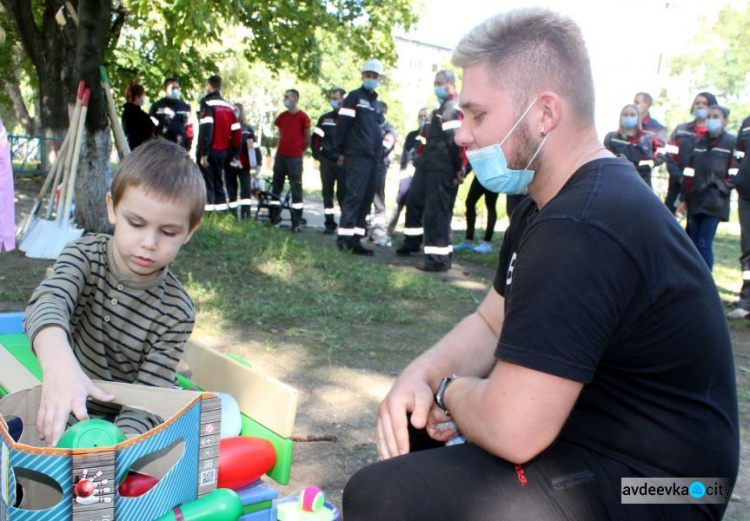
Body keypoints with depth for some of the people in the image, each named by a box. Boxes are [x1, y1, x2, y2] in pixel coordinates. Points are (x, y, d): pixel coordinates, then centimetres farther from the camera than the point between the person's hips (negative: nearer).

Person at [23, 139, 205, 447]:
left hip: (122, 428, -1)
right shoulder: (86, 255, -11)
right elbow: (47, 303, -31)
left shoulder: (177, 313, -14)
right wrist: (58, 362, -52)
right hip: (59, 416, 1)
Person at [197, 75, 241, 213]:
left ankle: (208, 210, -10)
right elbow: (236, 133, 10)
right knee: (218, 182, 15)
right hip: (223, 152, 6)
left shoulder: (207, 103, -8)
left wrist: (203, 153, -17)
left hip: (210, 151, -6)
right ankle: (222, 209, 15)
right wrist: (231, 153, 17)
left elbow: (205, 130, -17)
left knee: (207, 182, -4)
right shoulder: (229, 106, 12)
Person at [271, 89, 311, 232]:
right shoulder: (282, 116, 12)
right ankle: (274, 217, 20)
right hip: (280, 155, 6)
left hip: (295, 157, -6)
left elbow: (307, 138, 0)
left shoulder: (302, 117, -5)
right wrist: (283, 147, 13)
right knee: (276, 186, 10)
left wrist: (300, 151, 8)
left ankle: (297, 222, -2)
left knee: (296, 188, -4)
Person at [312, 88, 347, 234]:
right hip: (326, 162, 4)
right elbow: (316, 138, 16)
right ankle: (330, 224, 10)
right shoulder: (324, 118, 13)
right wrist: (317, 154, 4)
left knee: (343, 194, -3)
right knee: (327, 193, 4)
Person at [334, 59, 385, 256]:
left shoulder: (375, 102, 22)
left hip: (372, 158, 8)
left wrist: (379, 152, 17)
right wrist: (341, 152, -11)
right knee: (355, 194, -15)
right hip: (356, 156, -8)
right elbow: (342, 125, -7)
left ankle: (356, 239, 8)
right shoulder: (355, 96, 0)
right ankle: (344, 236, -14)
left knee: (366, 198, 5)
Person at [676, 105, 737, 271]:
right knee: (693, 243, 8)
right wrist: (684, 199, 11)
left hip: (715, 203, -5)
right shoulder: (699, 143, 16)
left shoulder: (732, 143, 0)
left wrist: (721, 189, -14)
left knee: (704, 244, -9)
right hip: (695, 202, 6)